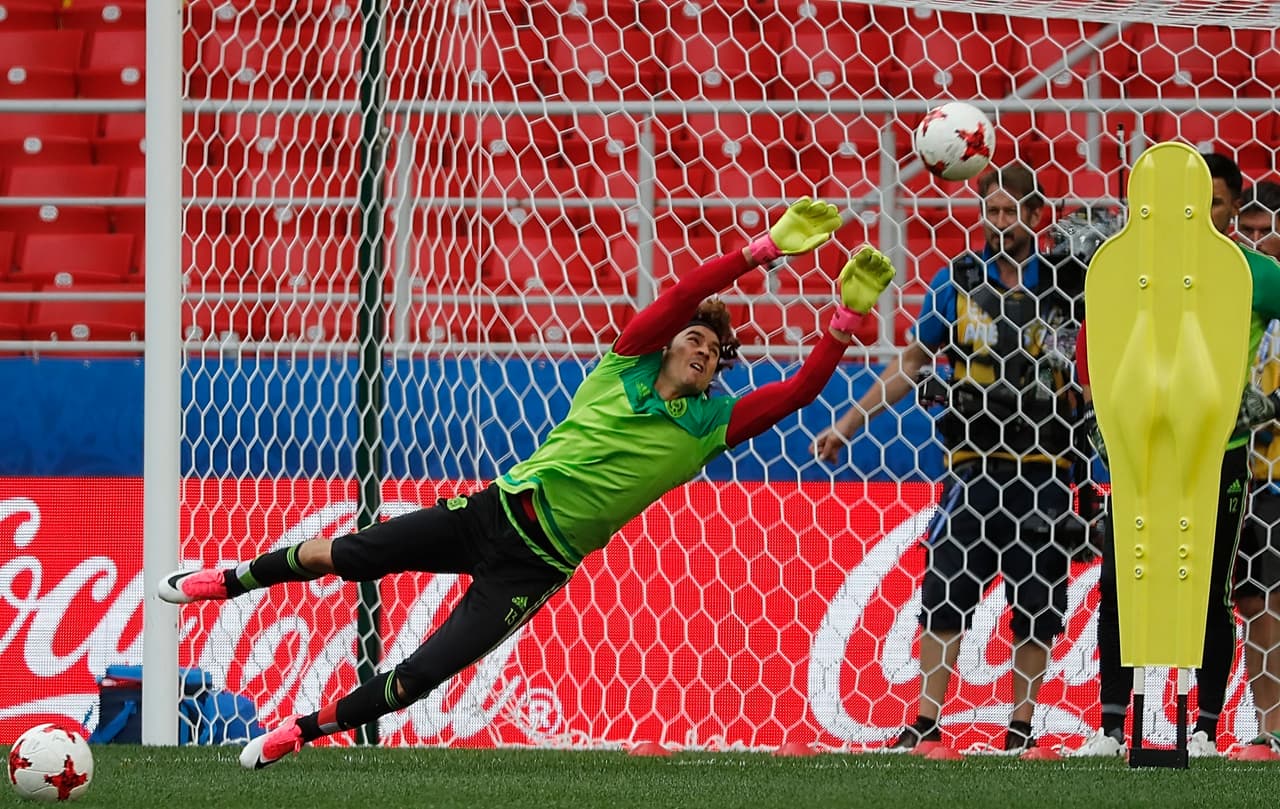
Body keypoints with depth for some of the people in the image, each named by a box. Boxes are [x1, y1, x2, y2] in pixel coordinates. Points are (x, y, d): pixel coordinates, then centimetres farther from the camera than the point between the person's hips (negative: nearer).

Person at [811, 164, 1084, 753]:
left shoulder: (1062, 286, 1)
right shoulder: (957, 281, 4)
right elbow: (912, 360, 11)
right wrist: (850, 422, 8)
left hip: (1043, 468, 0)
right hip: (974, 465, 0)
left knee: (1037, 604, 4)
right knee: (945, 585, -6)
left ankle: (1022, 725, 14)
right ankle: (927, 721, -3)